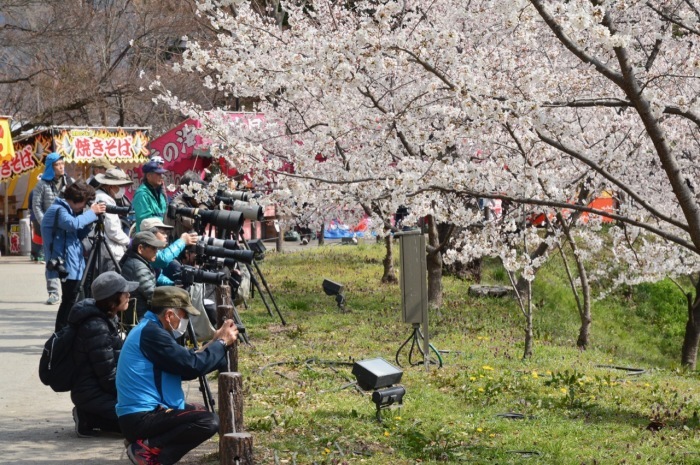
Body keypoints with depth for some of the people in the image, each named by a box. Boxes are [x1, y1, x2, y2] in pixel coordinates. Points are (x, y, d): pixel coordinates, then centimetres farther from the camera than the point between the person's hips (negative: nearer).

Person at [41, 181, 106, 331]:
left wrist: (91, 219, 7)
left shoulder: (66, 210, 19)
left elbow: (79, 234, 22)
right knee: (69, 302, -10)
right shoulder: (58, 210, -12)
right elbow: (73, 224, -31)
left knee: (69, 301, 13)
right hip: (67, 265, -10)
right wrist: (91, 213, -19)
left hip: (74, 264, 10)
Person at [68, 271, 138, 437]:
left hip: (97, 389, 10)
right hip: (92, 394, -10)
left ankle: (90, 415, 9)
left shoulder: (106, 319, 7)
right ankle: (89, 420, -8)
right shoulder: (96, 327, -22)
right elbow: (108, 376, -20)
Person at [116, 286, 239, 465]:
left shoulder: (148, 329, 16)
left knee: (198, 412, 29)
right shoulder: (151, 333, -16)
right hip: (141, 418, -11)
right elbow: (193, 365, -18)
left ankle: (150, 443, 9)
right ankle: (148, 449, -14)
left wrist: (214, 343, 11)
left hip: (142, 412, 11)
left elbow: (184, 368, 18)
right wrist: (221, 343, -4)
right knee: (209, 422, -21)